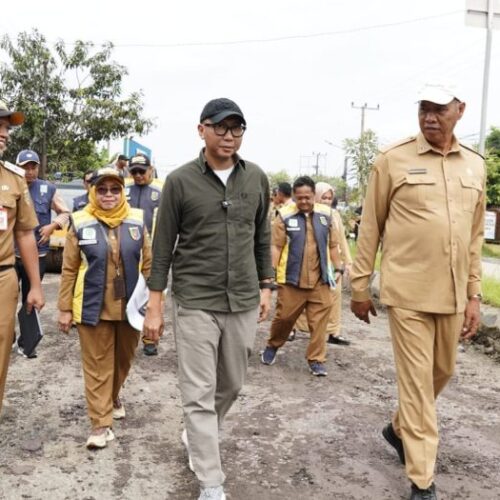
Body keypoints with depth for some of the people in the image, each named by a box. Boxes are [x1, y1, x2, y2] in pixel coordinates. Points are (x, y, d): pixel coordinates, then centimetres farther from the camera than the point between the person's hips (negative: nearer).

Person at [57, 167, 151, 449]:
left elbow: (148, 264, 5)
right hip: (94, 307, -2)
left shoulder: (137, 221, 0)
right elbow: (69, 270, -1)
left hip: (130, 306, 2)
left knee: (124, 358, 19)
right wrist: (65, 308, -2)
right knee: (97, 365, 4)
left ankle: (114, 396, 46)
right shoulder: (80, 224, -5)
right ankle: (101, 423, 13)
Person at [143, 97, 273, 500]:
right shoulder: (180, 181, -6)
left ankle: (198, 436, 45)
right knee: (199, 394, -1)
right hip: (195, 304, -3)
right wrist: (154, 306, -4)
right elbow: (163, 247, -3)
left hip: (243, 302, 4)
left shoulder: (257, 178, 4)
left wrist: (266, 287, 11)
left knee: (231, 386, 17)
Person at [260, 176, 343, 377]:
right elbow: (276, 246, -3)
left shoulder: (326, 214, 6)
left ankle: (316, 359, 13)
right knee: (284, 316, 7)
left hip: (320, 279, 2)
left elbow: (333, 245, 12)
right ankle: (272, 346, 33)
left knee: (319, 321, 2)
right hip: (291, 278, -2)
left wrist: (338, 269, 9)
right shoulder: (285, 215, -4)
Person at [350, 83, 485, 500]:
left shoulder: (475, 165, 8)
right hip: (408, 293, -5)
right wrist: (360, 287, 0)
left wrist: (473, 294, 9)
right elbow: (370, 227, -2)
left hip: (452, 295, 5)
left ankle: (400, 428, 44)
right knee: (416, 382, 1)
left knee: (443, 372, 18)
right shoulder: (393, 159, -5)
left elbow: (475, 236, 12)